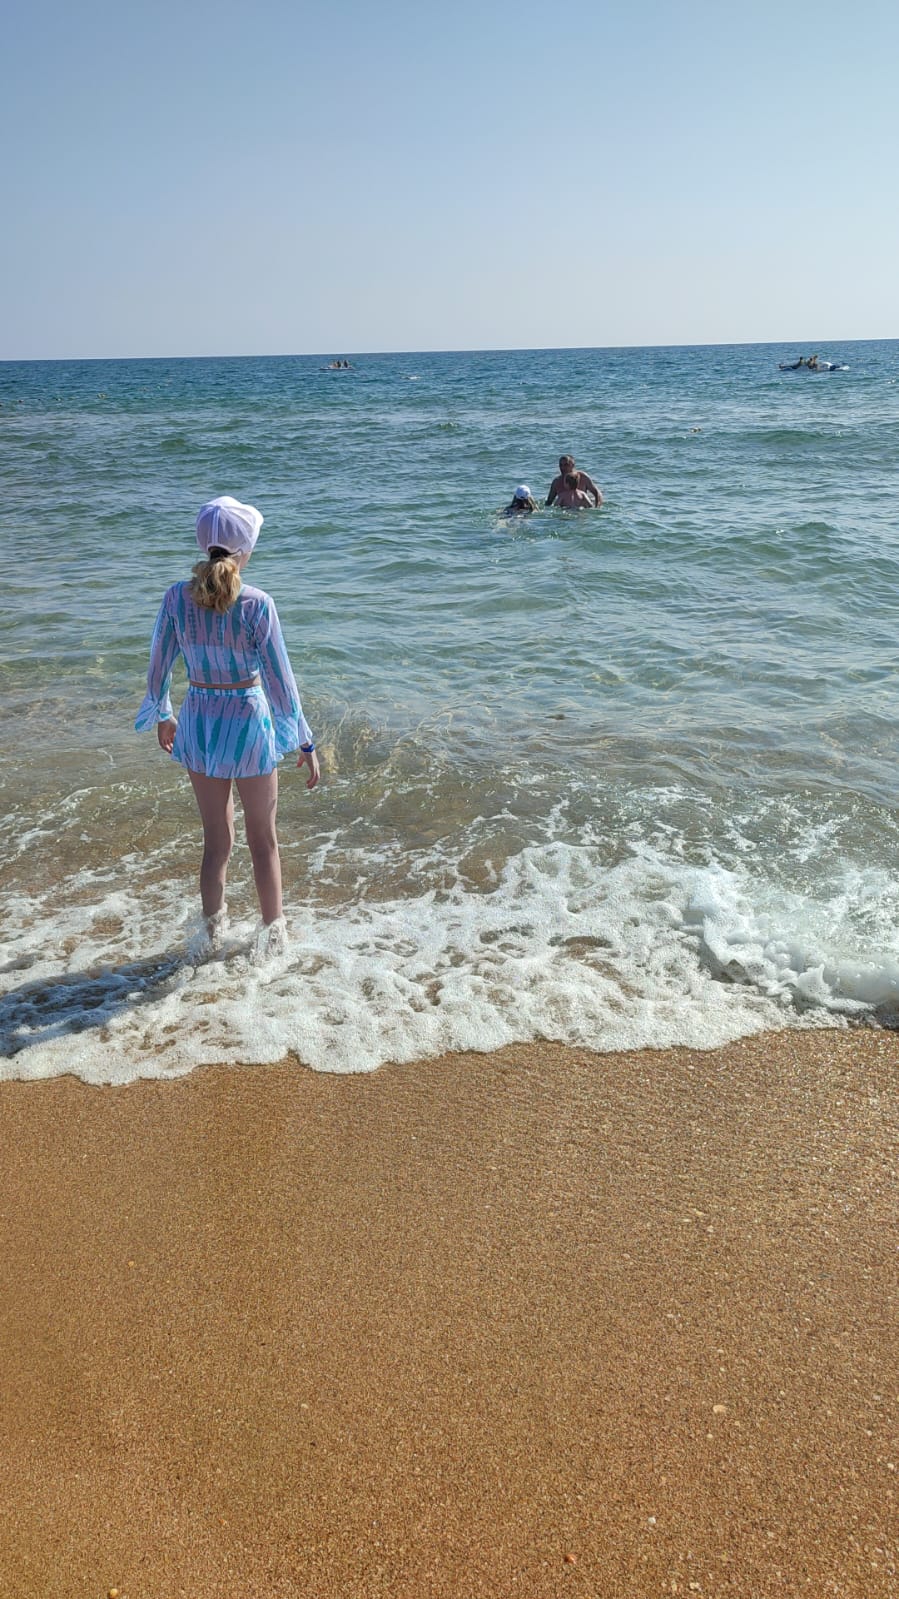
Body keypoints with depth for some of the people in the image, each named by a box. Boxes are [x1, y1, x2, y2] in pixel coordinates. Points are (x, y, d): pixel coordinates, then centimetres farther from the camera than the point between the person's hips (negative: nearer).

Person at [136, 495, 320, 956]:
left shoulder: (176, 597, -8)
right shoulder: (256, 604, -18)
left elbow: (158, 669, 1)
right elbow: (279, 681, -15)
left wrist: (162, 717, 20)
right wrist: (305, 743, -5)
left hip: (198, 724, 4)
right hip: (248, 721, -3)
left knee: (216, 839, 21)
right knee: (264, 841, 16)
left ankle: (212, 932, 36)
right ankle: (272, 935, 31)